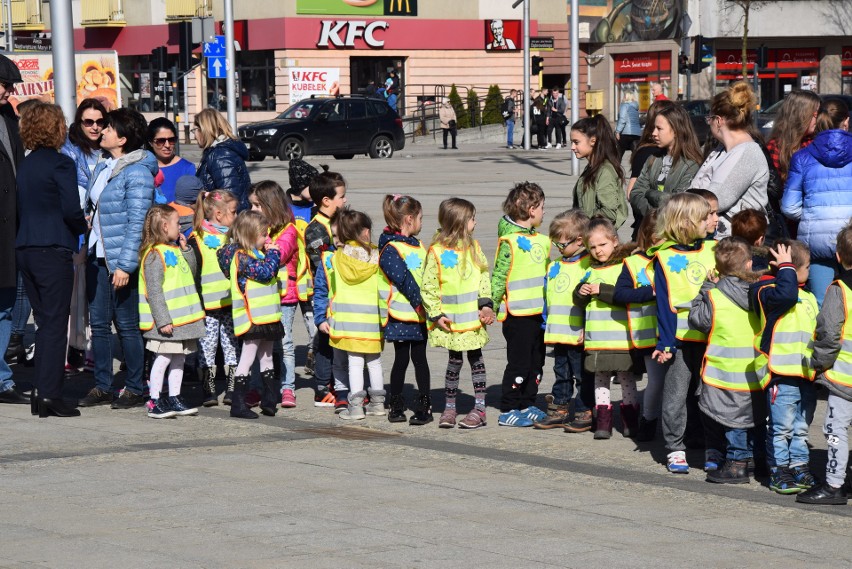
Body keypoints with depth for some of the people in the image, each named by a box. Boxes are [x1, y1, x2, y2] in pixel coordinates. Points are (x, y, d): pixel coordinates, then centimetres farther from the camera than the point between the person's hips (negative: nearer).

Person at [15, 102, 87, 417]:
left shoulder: (25, 165, 13)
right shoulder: (61, 163, -9)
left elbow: (20, 208, 15)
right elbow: (71, 210, -14)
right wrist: (83, 227, 4)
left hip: (24, 248, 7)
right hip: (53, 249, -7)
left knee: (44, 322, 14)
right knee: (55, 323, -3)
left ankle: (41, 391, 13)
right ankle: (50, 394, -6)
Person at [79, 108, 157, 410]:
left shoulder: (137, 172, -13)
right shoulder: (103, 168, 13)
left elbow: (137, 222, -17)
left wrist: (125, 265, -21)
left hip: (121, 260, -8)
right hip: (97, 256, 8)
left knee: (127, 325, 0)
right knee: (99, 323, 10)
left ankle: (135, 388, 9)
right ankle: (102, 387, 17)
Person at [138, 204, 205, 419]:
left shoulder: (174, 250, 13)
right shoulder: (155, 254, -15)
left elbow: (191, 270, 22)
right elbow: (154, 291, -19)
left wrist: (186, 248, 9)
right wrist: (163, 320, -23)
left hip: (182, 318, 9)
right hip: (166, 321, -9)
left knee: (179, 358, 12)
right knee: (163, 358, -5)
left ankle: (174, 399, 20)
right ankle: (155, 402, 1)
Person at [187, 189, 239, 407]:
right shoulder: (197, 239, -5)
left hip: (231, 303, 5)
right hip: (208, 305, -5)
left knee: (232, 346, 7)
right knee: (208, 348, 0)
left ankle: (231, 390, 11)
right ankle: (209, 391, 7)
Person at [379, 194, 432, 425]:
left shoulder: (418, 246, 16)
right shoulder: (390, 249, -9)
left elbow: (426, 276, 15)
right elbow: (402, 278, -17)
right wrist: (419, 301, -19)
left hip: (420, 314, 6)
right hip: (400, 315, -6)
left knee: (419, 358, 5)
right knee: (401, 359, 2)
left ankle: (424, 406, 8)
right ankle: (396, 405, 13)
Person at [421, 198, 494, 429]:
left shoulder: (473, 246, 6)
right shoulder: (436, 251, -7)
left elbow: (484, 277, 7)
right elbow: (428, 287, -4)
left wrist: (486, 304, -4)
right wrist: (436, 314, -8)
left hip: (474, 316, 3)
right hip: (450, 319, -3)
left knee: (475, 357, 6)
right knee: (454, 359, 4)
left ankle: (480, 408, 10)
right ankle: (450, 407, 16)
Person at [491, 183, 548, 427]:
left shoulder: (542, 239, 13)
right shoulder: (509, 241, -11)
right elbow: (499, 276, -12)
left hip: (539, 312, 8)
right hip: (518, 312, -8)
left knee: (536, 361, 13)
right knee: (519, 362, -5)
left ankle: (527, 405, 23)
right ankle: (508, 410, 2)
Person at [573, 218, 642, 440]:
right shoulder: (591, 270, 13)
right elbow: (579, 301, 17)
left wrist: (602, 290, -19)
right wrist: (581, 292, -5)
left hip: (621, 336, -6)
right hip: (597, 337, 6)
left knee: (627, 379, 2)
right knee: (600, 379, 8)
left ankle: (630, 421, 11)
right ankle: (603, 421, 12)